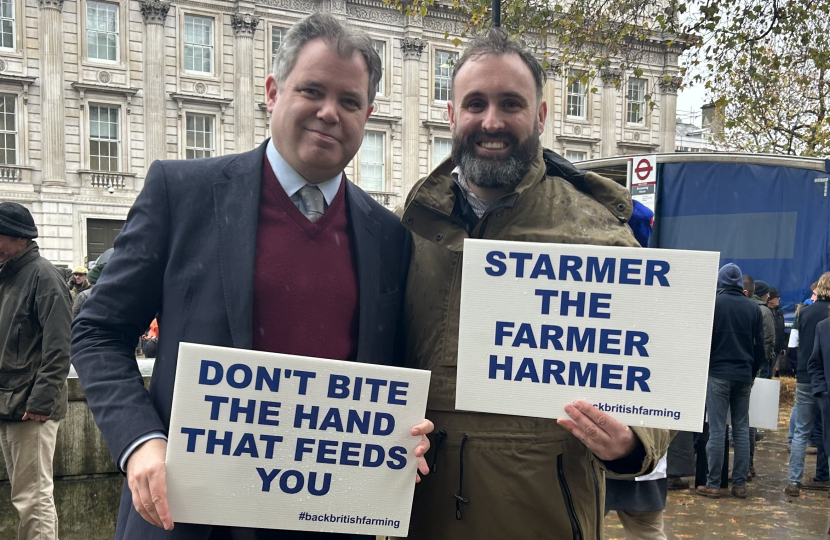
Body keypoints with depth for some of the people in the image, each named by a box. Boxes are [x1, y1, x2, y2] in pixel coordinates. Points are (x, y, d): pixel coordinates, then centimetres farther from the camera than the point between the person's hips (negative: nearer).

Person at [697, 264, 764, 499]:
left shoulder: (714, 303, -6)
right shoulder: (753, 308, 6)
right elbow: (760, 346, 11)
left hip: (718, 373, -4)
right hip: (744, 375, 4)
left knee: (717, 431, -3)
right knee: (741, 430, 9)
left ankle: (713, 484, 0)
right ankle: (740, 484, 12)